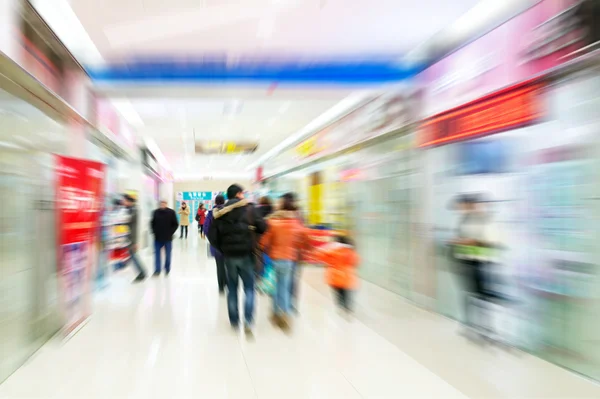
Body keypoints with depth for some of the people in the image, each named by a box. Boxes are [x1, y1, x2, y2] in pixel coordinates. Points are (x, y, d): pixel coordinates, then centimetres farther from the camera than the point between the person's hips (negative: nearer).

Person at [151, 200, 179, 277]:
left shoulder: (171, 212, -5)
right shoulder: (156, 212, 1)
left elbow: (175, 224, -2)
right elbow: (152, 223, 11)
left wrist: (170, 233, -8)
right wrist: (154, 232, 1)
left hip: (168, 238, -2)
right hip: (157, 237, 2)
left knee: (168, 254, 10)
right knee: (157, 254, 5)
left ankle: (167, 269, 25)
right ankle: (157, 270, 12)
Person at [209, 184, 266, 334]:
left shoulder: (221, 212, 2)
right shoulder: (249, 209, -6)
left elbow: (212, 235, -2)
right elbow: (263, 228, -6)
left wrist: (222, 249, 9)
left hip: (229, 255, 3)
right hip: (246, 254, -3)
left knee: (232, 289, 16)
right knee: (249, 288, 7)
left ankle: (234, 321, 23)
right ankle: (248, 321, -5)